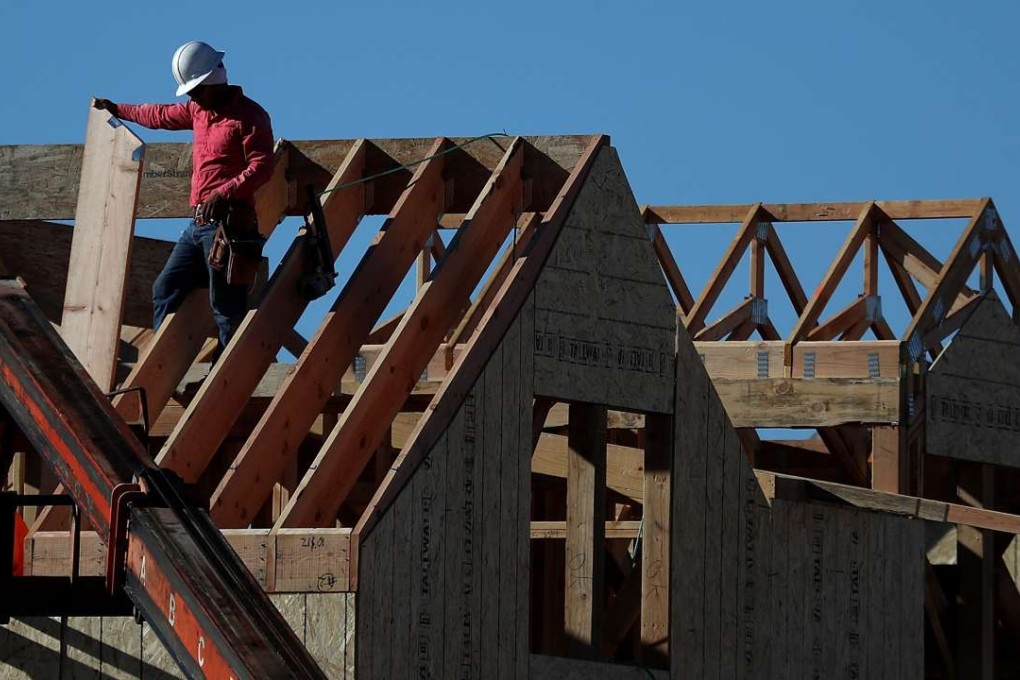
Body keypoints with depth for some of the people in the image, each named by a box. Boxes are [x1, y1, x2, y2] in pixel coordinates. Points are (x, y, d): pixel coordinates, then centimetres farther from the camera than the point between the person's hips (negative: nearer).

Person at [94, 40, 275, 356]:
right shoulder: (199, 110, 18)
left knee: (226, 306, -11)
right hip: (199, 223, 9)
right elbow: (161, 115, 36)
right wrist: (117, 109, 47)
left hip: (227, 221, -9)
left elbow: (262, 167, -18)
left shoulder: (249, 115, -8)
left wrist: (224, 193, -30)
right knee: (166, 289, 10)